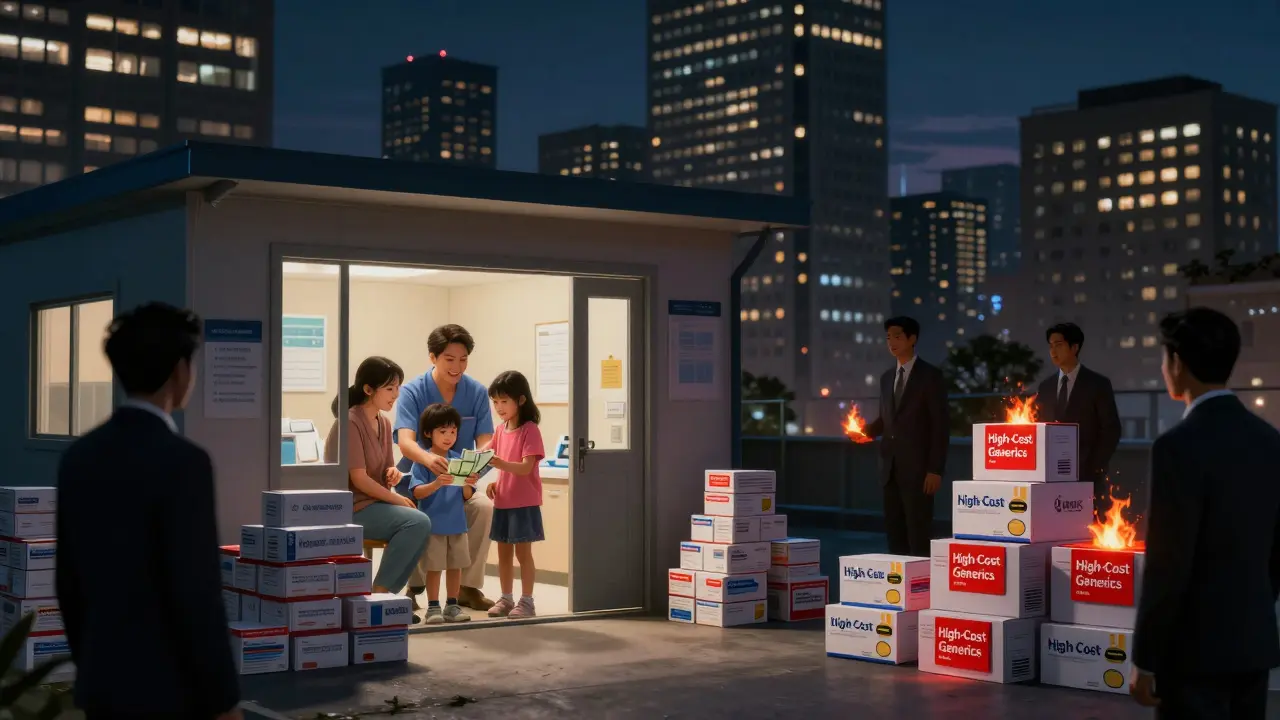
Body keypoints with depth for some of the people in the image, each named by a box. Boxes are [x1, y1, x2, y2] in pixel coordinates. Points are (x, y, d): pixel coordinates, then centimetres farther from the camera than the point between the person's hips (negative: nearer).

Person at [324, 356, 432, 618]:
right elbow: (359, 479, -19)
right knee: (418, 523, -24)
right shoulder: (350, 423, -17)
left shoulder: (384, 423, 9)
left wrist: (392, 474, -6)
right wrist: (398, 499, -12)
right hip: (351, 508, -8)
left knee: (421, 526, -11)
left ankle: (386, 595, -3)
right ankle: (378, 593, -14)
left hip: (374, 503, 8)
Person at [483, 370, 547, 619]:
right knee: (503, 552, 13)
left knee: (523, 551, -1)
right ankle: (506, 599, 23)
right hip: (503, 501, 7)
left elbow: (526, 467, -21)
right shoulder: (500, 430, 9)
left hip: (524, 502, -7)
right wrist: (494, 482, -1)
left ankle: (526, 601, 6)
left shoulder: (530, 430, -13)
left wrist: (501, 463, -37)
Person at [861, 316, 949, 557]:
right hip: (890, 468, 6)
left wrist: (935, 470, -14)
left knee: (919, 534, -6)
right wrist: (867, 430, -1)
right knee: (895, 533, 6)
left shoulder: (931, 376, -4)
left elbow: (941, 425, -8)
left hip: (918, 468, -6)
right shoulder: (887, 378, 16)